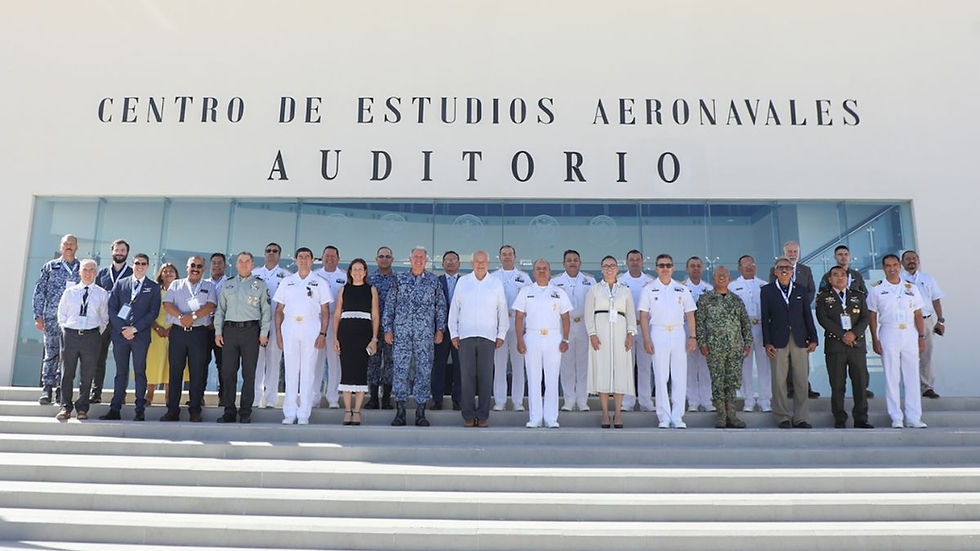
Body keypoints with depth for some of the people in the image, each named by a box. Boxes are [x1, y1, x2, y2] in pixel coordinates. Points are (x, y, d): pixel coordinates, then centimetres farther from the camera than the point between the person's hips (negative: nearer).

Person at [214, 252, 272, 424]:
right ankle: (229, 412, 10)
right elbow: (220, 310, 16)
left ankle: (245, 413, 6)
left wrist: (264, 333, -3)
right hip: (230, 330, 3)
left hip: (251, 330, -3)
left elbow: (266, 311, 5)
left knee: (249, 373, -1)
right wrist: (218, 332, 6)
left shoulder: (260, 284, 8)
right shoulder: (227, 285, 16)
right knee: (228, 372, 2)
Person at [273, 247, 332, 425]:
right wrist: (278, 332, 3)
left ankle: (304, 414, 4)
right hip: (289, 328, 2)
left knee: (307, 372, -1)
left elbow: (325, 311, 4)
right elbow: (279, 309, 13)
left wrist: (322, 334, -5)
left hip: (311, 330, -2)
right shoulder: (287, 282, 14)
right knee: (290, 371, 3)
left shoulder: (320, 283, 8)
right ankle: (289, 413, 9)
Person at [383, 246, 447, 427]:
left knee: (424, 370, 0)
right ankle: (400, 412, 7)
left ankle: (421, 413, 8)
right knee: (400, 369, 0)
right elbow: (389, 305, 9)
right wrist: (388, 329, 3)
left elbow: (441, 306, 10)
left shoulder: (433, 280, 9)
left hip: (425, 333, 0)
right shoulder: (400, 279, 9)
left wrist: (440, 329, 4)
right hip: (401, 332, 0)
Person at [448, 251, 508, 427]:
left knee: (486, 377, -2)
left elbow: (503, 311, 11)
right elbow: (454, 309, 10)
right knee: (467, 376, -1)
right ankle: (468, 415, 5)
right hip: (465, 335, 0)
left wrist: (501, 335, 5)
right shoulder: (462, 282, 9)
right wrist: (454, 333, 5)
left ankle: (483, 416, 6)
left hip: (488, 336, 0)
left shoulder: (496, 283, 9)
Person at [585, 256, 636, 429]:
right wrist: (592, 334, -8)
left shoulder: (625, 291, 16)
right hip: (600, 331, -1)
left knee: (620, 370, -3)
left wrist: (630, 334, -4)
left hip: (619, 332, 1)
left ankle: (618, 413, 3)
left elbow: (631, 314, 10)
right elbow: (588, 313, 4)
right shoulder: (594, 289, 11)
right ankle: (605, 414, 1)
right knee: (602, 369, -5)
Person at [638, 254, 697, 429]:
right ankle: (664, 418, 5)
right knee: (661, 376, -1)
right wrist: (646, 339, -8)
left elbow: (689, 314, 11)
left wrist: (692, 336, 1)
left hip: (678, 333, 2)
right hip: (658, 333, -2)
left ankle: (677, 418, 7)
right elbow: (643, 316, 1)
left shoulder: (682, 289, 11)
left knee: (680, 377, 0)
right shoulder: (649, 289, 5)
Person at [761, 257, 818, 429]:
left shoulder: (801, 290, 13)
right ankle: (783, 417, 8)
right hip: (778, 341, -2)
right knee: (779, 381, -1)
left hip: (800, 340, 2)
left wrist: (813, 339, 5)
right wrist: (767, 343, -3)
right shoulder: (767, 290, 7)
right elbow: (765, 318, 3)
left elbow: (808, 315, 12)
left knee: (802, 381, 2)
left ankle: (800, 418, 10)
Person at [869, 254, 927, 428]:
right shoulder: (876, 290, 4)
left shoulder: (912, 288, 11)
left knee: (912, 376, 3)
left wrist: (922, 337, 5)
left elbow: (918, 315, 12)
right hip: (888, 335, -2)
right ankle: (896, 418, 7)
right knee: (891, 377, 1)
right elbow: (872, 316, 3)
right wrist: (875, 339, -4)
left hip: (910, 335, 2)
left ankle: (913, 417, 9)